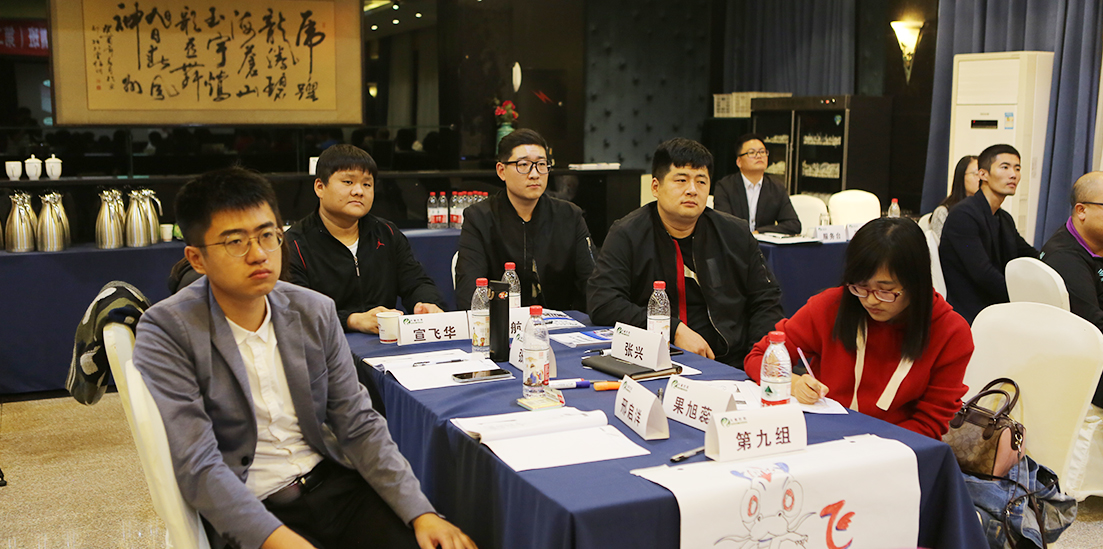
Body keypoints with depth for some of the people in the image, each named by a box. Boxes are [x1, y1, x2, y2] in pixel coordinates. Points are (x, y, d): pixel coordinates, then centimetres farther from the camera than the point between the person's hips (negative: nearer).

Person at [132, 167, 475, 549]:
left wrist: (421, 513, -7)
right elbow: (197, 465, -17)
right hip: (249, 512, -3)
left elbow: (359, 426, 4)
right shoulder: (166, 333, -10)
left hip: (330, 482, 4)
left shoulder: (315, 312, 3)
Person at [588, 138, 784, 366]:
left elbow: (766, 301, 16)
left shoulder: (736, 234, 11)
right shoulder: (627, 235, 0)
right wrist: (674, 330, -16)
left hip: (731, 365, 3)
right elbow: (602, 304, -10)